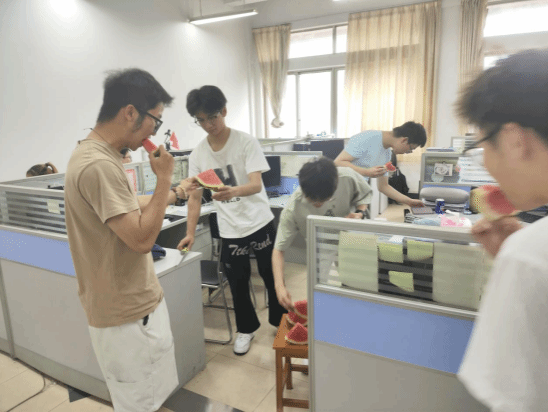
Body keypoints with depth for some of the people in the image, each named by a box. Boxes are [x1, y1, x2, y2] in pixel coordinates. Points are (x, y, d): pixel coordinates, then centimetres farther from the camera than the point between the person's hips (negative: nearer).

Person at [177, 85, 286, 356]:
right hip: (229, 230, 3)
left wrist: (233, 191, -42)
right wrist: (190, 233, -2)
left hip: (260, 223, -2)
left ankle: (279, 323, 36)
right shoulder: (198, 154, -1)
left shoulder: (246, 142, -11)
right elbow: (195, 196, 4)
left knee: (272, 278, 11)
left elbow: (256, 185, -21)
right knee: (238, 283, 12)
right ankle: (246, 328, 36)